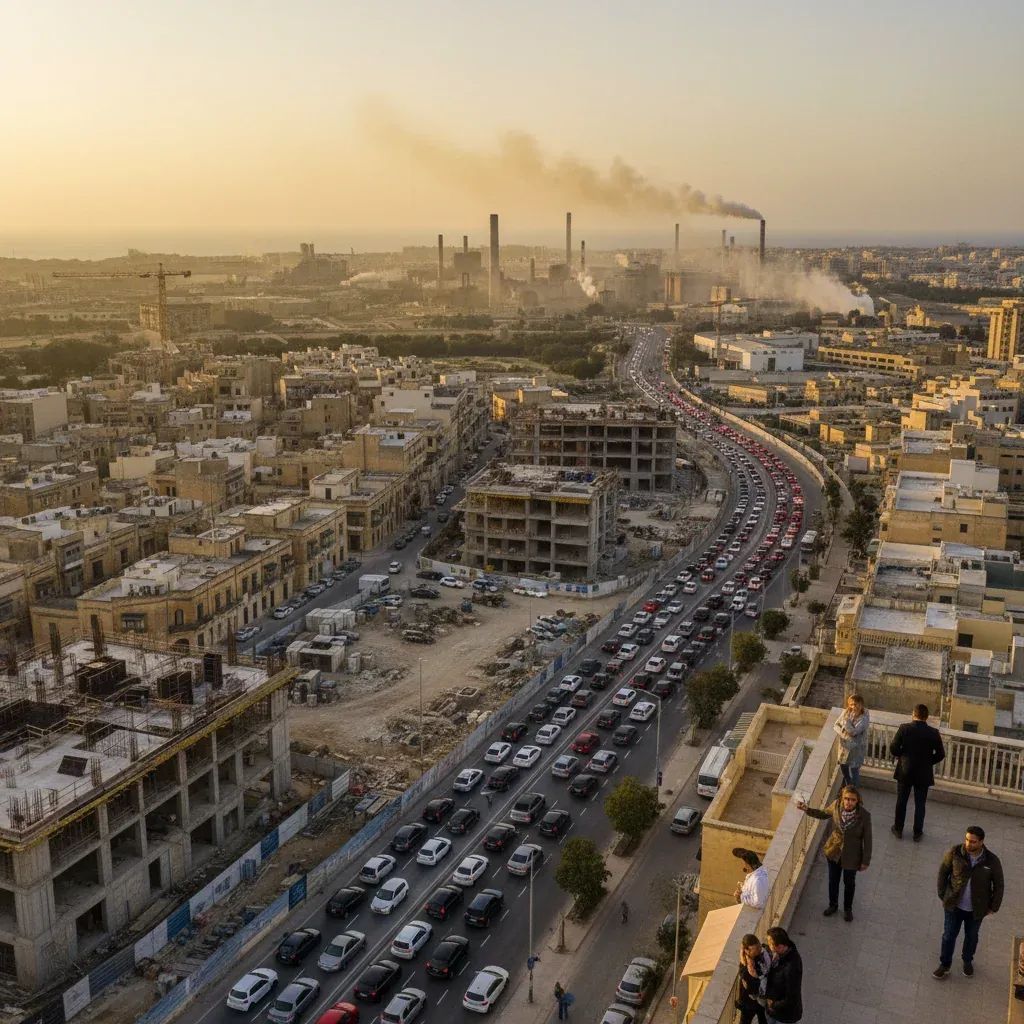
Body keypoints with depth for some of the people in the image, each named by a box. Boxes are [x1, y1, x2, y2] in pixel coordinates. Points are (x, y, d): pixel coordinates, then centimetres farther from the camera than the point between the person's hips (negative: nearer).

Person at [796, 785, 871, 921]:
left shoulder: (864, 816, -29)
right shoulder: (836, 805, -21)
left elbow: (867, 839, -16)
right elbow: (823, 813, 1)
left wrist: (865, 861, -8)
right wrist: (807, 809, -14)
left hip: (851, 856, -2)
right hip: (834, 851, 3)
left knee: (849, 883, 23)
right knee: (833, 880, 24)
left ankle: (847, 908, 50)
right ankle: (833, 905, 51)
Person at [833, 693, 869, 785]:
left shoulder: (864, 718, -22)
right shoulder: (846, 712, -7)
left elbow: (853, 732, -28)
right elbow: (836, 725, -2)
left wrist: (846, 719, -28)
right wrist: (842, 732, -21)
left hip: (856, 748, -6)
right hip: (844, 745, 6)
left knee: (853, 770, 4)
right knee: (843, 767, 21)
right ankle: (848, 787, 45)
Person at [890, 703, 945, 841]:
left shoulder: (904, 728, -14)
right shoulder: (934, 733, -11)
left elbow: (893, 748, -13)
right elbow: (940, 754, -5)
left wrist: (897, 756, 8)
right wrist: (928, 761, 11)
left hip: (905, 771, 0)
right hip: (923, 774, 0)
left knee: (901, 801, 15)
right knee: (920, 804, 13)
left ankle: (898, 829, 26)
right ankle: (917, 833, 22)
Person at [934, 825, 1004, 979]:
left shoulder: (992, 861, -22)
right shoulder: (955, 853, -20)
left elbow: (998, 885, -5)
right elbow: (943, 872, -4)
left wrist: (993, 907, 0)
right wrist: (942, 895, 0)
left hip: (976, 909, 0)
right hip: (953, 905, 0)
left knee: (971, 936, 23)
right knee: (949, 935, 14)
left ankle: (968, 960, 50)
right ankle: (945, 965, 36)